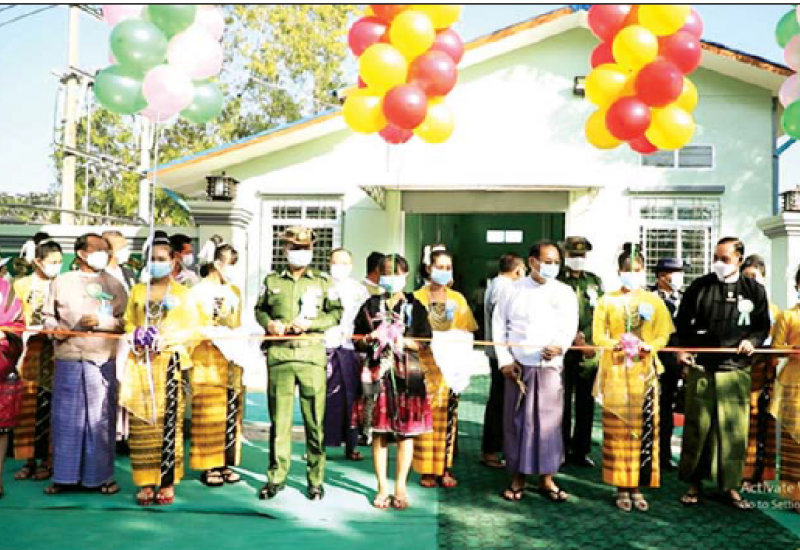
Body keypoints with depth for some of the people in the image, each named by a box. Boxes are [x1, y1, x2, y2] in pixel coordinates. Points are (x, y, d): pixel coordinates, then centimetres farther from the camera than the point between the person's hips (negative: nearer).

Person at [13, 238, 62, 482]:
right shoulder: (22, 285, 9)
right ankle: (29, 459, 11)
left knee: (48, 405, -1)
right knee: (28, 405, 2)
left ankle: (47, 460, 6)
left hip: (53, 353, -1)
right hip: (29, 350, 1)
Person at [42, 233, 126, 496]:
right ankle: (66, 476, 15)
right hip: (68, 359, 1)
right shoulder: (61, 282, 12)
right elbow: (48, 315, 15)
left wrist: (100, 321, -13)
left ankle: (101, 476, 11)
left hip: (102, 360, -1)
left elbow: (125, 321, 3)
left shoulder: (114, 284, 9)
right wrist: (54, 328, -6)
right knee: (66, 418, 4)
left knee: (100, 418, 1)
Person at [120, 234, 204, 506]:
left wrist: (168, 339, -13)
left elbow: (194, 330, 2)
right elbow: (129, 323, 20)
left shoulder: (184, 294, 7)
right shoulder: (137, 291, 17)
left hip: (169, 363, -3)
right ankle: (145, 483, 8)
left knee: (168, 422, -6)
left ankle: (167, 484, 1)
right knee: (141, 425, 0)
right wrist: (136, 337, -2)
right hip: (140, 365, 3)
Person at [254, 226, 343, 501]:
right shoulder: (272, 280, 15)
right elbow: (259, 309, 21)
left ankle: (316, 480, 9)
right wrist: (268, 323, 0)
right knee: (279, 417, 5)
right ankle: (277, 476, 16)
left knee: (315, 418, 0)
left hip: (312, 354, -1)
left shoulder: (323, 281, 10)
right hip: (279, 354, 1)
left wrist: (309, 323, -10)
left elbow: (336, 313, 5)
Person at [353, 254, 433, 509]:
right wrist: (370, 339, -8)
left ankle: (401, 487, 14)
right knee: (379, 433, 3)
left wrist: (403, 341, -14)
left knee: (405, 433, 1)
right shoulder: (371, 305, 11)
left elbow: (425, 342, 2)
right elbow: (357, 341, 12)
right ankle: (382, 487, 15)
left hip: (407, 375, -1)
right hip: (377, 375, 1)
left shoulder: (415, 307, 7)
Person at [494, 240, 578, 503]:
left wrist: (559, 346, -24)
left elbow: (570, 326, -3)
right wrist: (505, 360, -3)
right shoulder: (513, 290, 4)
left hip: (550, 366, 1)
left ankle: (547, 478, 14)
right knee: (517, 421, 3)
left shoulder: (565, 293, 5)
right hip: (517, 366, 0)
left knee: (549, 421, 2)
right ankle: (517, 478, 14)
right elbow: (499, 326, 6)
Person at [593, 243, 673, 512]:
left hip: (644, 373, 1)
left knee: (644, 429, 0)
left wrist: (648, 346, -14)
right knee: (617, 430, -1)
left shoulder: (654, 301, 8)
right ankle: (622, 488, 8)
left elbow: (663, 335, 5)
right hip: (615, 372, -1)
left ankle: (637, 487, 10)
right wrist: (616, 344, -16)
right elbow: (598, 335, 2)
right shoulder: (607, 301, 6)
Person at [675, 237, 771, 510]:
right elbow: (682, 322, 11)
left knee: (734, 430, 4)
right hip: (701, 369, 0)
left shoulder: (754, 290, 6)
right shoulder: (700, 287, 4)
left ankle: (730, 486, 18)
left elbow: (763, 326, 13)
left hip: (737, 372, 1)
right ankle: (694, 483, 17)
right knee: (697, 427, 4)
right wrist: (682, 348, -1)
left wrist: (752, 341, -6)